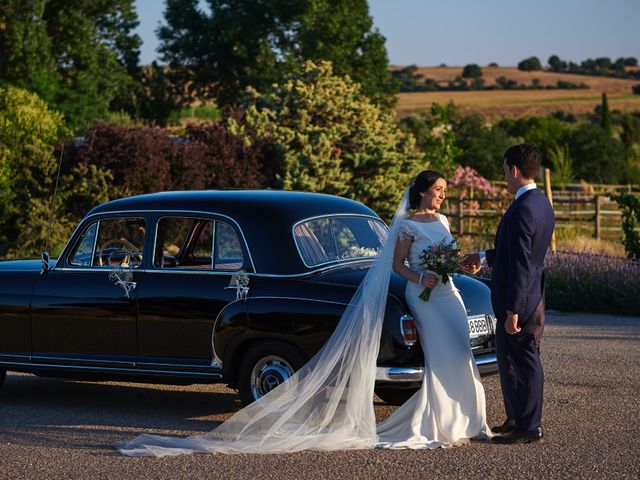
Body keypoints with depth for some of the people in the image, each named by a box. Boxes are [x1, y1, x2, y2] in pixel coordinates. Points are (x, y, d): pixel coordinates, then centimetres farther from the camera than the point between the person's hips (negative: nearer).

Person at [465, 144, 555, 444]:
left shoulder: (522, 210, -23)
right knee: (508, 357, 19)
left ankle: (530, 427, 11)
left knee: (525, 360, 1)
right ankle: (515, 419, 29)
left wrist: (513, 311, -22)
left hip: (520, 300, -10)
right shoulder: (541, 203, 9)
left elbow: (520, 264, -24)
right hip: (532, 295, 10)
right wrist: (485, 257, 23)